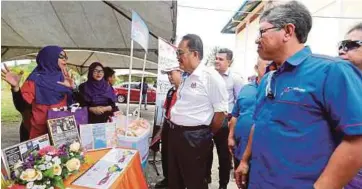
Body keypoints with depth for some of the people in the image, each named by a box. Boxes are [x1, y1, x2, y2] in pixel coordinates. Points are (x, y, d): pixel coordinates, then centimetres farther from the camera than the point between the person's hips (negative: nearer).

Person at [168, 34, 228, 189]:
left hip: (194, 137, -8)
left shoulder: (211, 76, -16)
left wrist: (207, 135, -3)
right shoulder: (186, 77, 10)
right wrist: (174, 127, 15)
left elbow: (220, 111, -14)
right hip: (175, 133, 8)